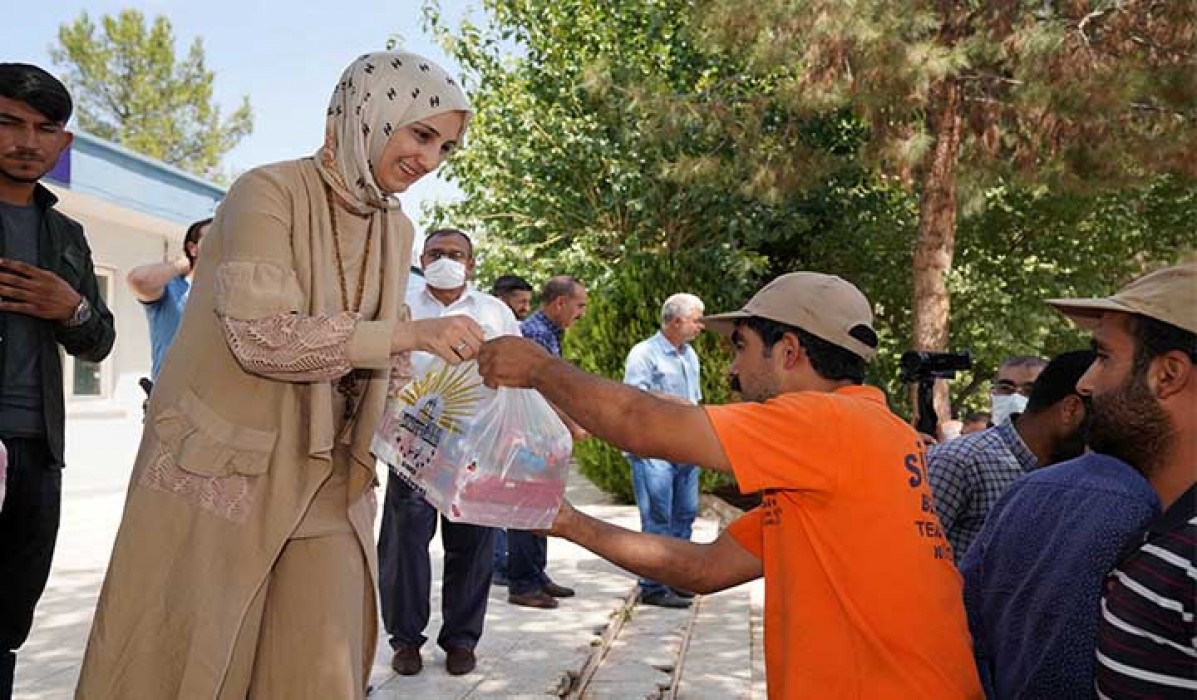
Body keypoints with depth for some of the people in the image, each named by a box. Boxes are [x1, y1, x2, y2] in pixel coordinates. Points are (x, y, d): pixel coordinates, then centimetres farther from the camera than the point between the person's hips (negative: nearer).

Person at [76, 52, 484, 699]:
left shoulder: (396, 230, 8)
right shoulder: (269, 193, -12)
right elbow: (266, 335, -23)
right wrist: (413, 333, -26)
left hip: (326, 485, 6)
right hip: (222, 472, -5)